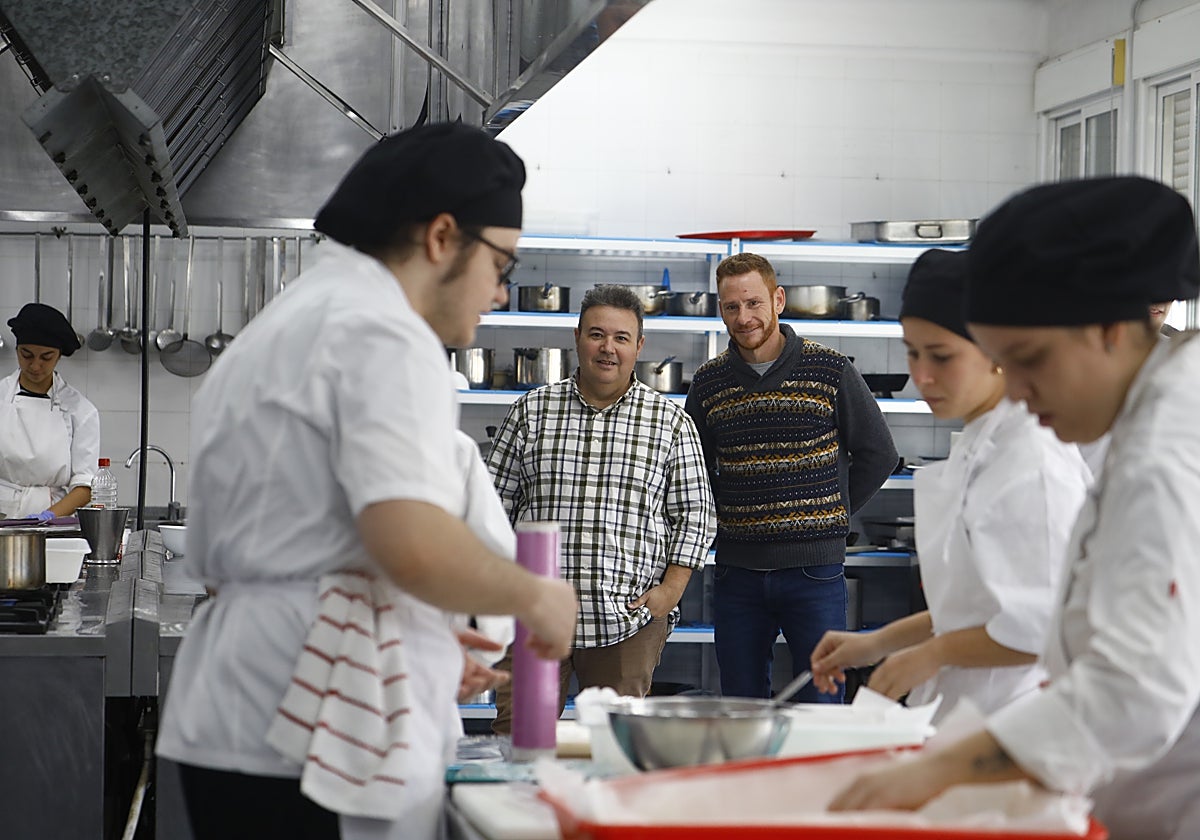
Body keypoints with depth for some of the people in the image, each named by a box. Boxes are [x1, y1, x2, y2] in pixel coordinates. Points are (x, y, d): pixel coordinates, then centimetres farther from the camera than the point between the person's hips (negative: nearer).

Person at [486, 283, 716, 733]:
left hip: (628, 623, 0)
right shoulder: (531, 411, 7)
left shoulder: (670, 422, 6)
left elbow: (695, 513, 8)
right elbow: (495, 503, 11)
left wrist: (671, 589, -2)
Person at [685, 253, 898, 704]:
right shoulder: (708, 383, 6)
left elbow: (878, 454, 6)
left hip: (814, 567, -3)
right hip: (737, 569, 3)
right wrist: (725, 519, 8)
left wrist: (832, 513, 3)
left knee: (821, 705, 0)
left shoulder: (831, 370, -2)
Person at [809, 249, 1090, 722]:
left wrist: (932, 654, -9)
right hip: (960, 720, 9)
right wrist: (878, 644, 17)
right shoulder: (976, 449, 14)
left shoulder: (1037, 461, -17)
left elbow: (1042, 628, -21)